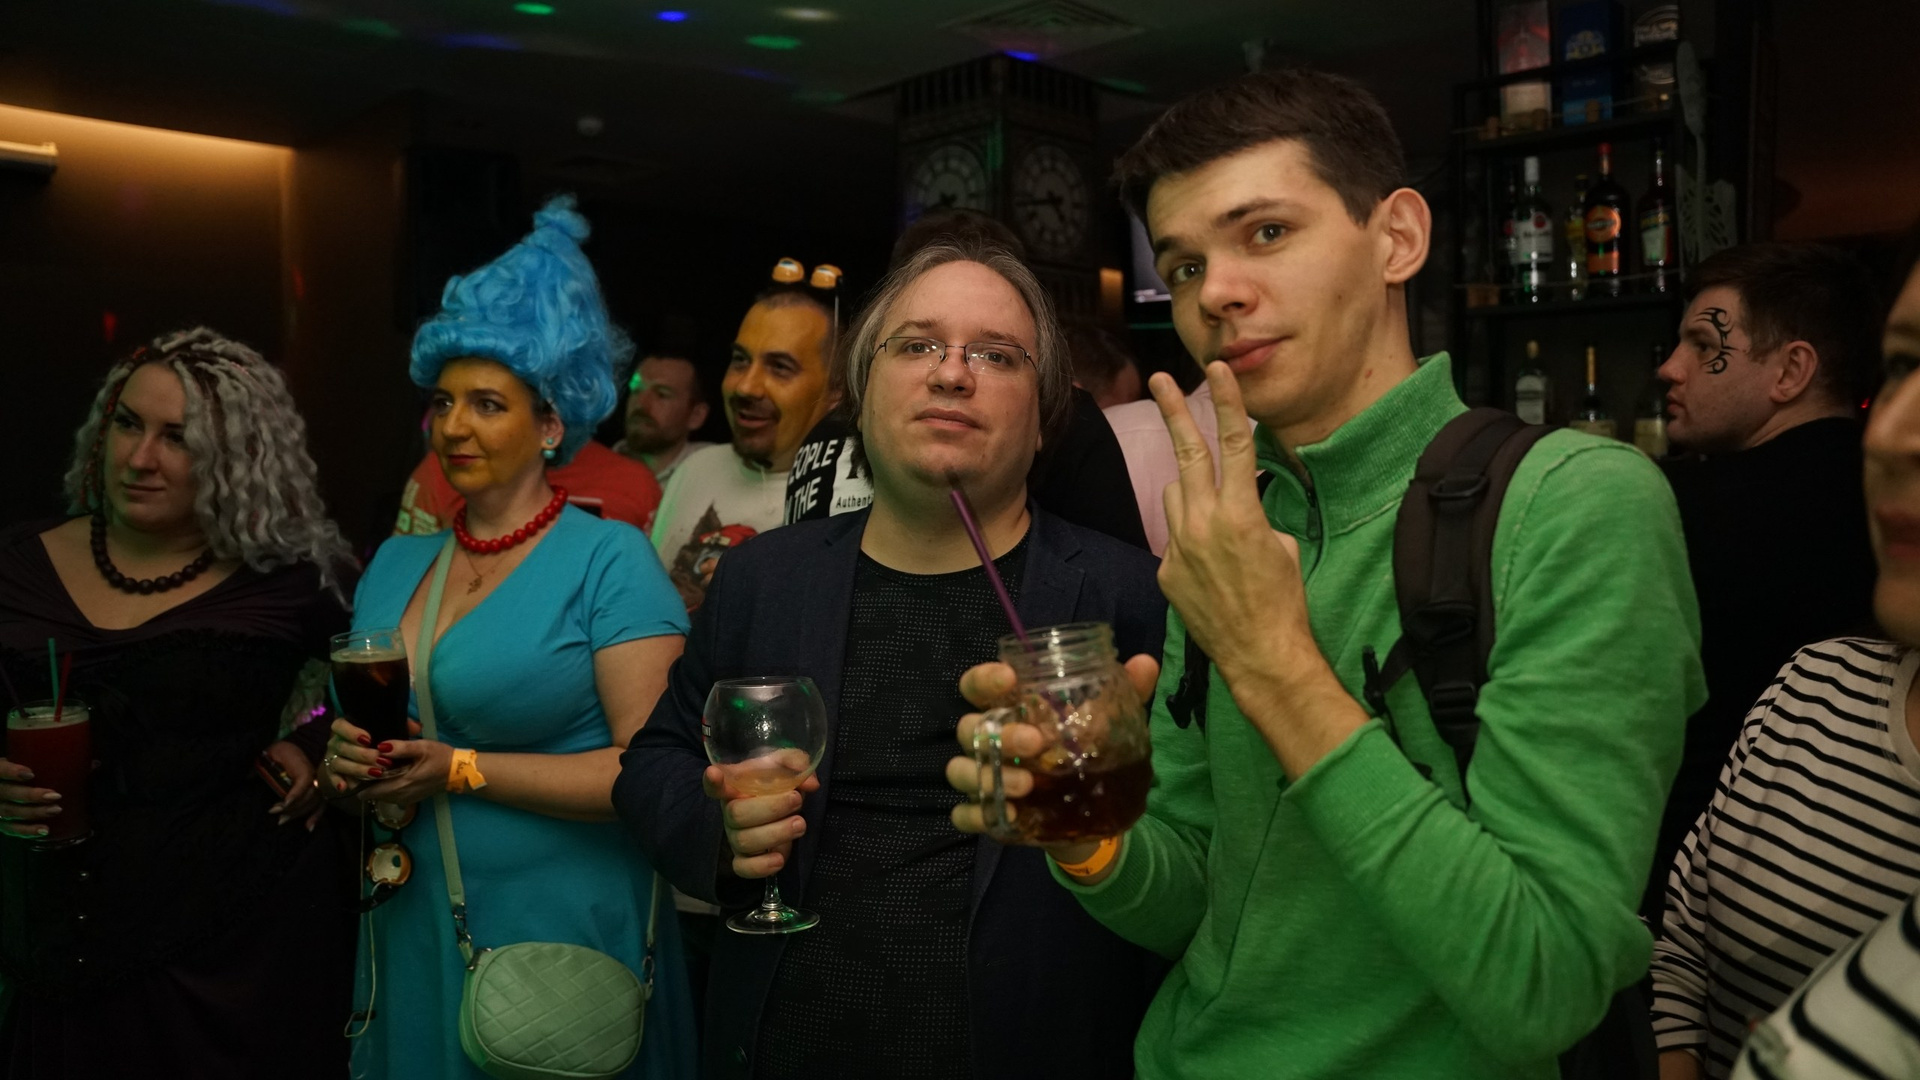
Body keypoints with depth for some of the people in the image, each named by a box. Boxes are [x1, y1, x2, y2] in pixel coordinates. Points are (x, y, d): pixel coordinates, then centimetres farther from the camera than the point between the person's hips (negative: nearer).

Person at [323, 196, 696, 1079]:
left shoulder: (609, 560, -12)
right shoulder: (396, 564, 8)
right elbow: (352, 725, 18)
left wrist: (464, 771, -19)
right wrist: (345, 761, -4)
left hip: (561, 931, -6)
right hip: (414, 930, 6)